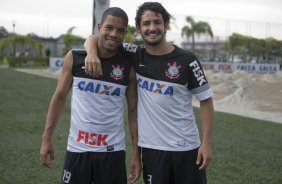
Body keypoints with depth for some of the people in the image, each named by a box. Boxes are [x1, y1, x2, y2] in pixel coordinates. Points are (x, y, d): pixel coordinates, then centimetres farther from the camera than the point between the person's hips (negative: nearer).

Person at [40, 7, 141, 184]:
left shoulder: (129, 66, -3)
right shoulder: (74, 58, -3)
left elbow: (134, 110, 1)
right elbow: (60, 97, 4)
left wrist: (136, 153, -2)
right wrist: (47, 138, 0)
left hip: (112, 151, 0)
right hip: (77, 148, 1)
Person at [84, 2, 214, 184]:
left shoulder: (186, 60, -7)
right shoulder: (136, 56, -1)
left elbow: (205, 100, -2)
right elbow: (93, 39, 3)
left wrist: (207, 143, -7)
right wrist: (92, 52, -21)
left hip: (186, 147, -1)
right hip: (152, 148, 2)